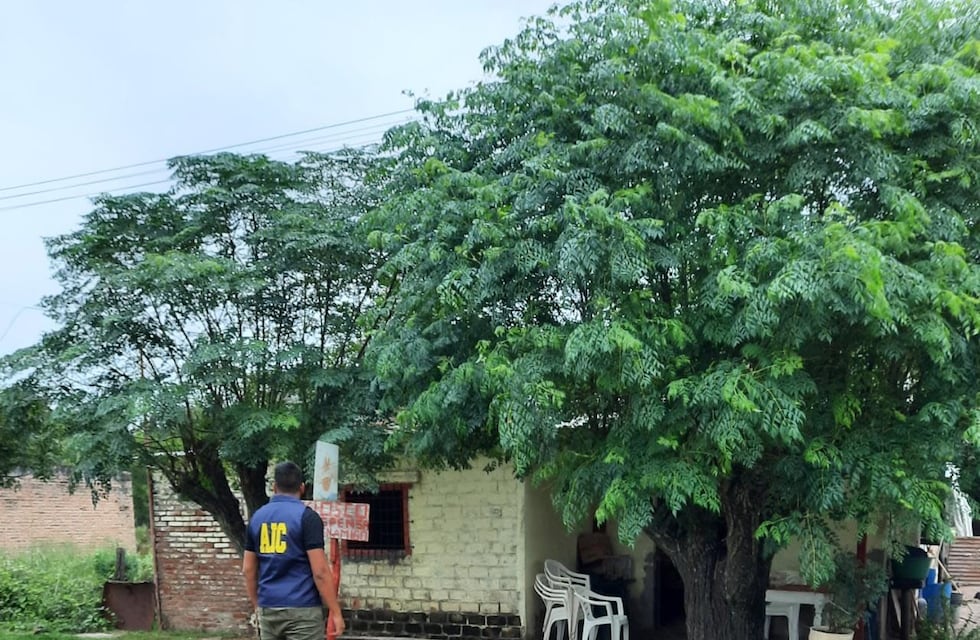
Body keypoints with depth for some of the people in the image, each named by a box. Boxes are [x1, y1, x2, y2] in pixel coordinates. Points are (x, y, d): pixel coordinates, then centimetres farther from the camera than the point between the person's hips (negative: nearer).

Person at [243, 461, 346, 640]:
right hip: (302, 609, -5)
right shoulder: (307, 516, -9)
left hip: (268, 609, 6)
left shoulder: (257, 517, 9)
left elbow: (248, 569, 13)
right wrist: (336, 611, -7)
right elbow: (320, 571, -13)